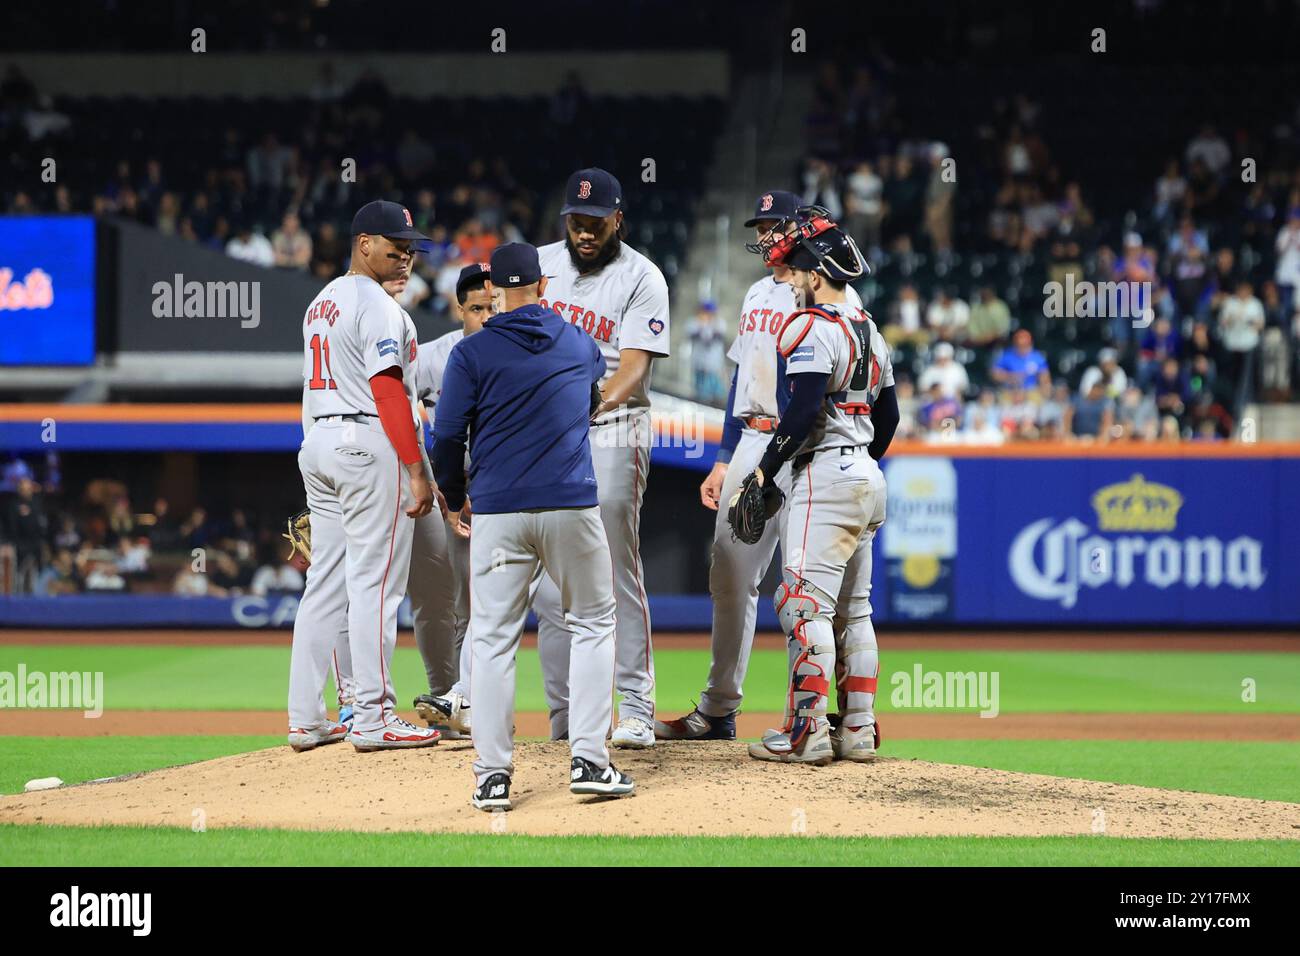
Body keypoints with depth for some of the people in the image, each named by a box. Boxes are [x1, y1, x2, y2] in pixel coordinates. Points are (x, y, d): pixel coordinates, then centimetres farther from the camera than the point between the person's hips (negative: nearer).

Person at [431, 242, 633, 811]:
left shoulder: (472, 353, -1)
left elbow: (447, 437, -2)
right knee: (592, 624, 14)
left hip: (498, 510, -1)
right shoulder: (582, 346, 10)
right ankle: (588, 761, 5)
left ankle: (493, 775, 0)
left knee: (492, 638, 4)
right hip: (572, 505, 1)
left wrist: (456, 501, 15)